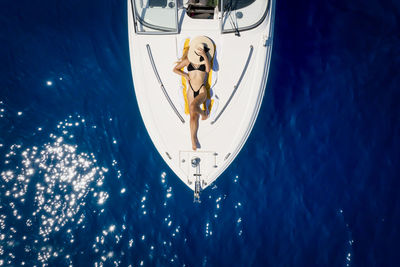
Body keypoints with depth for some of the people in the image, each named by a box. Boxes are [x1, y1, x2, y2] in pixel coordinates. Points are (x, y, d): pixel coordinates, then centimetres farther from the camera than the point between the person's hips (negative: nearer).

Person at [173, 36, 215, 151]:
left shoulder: (205, 60, 2)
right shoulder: (188, 61, 5)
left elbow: (208, 70, -19)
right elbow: (175, 69, 14)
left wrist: (205, 56, -23)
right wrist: (184, 75, 0)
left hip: (202, 91, -2)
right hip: (191, 91, 2)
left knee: (193, 106, -29)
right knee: (193, 116, -5)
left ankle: (203, 113, 5)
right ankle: (193, 139, 1)